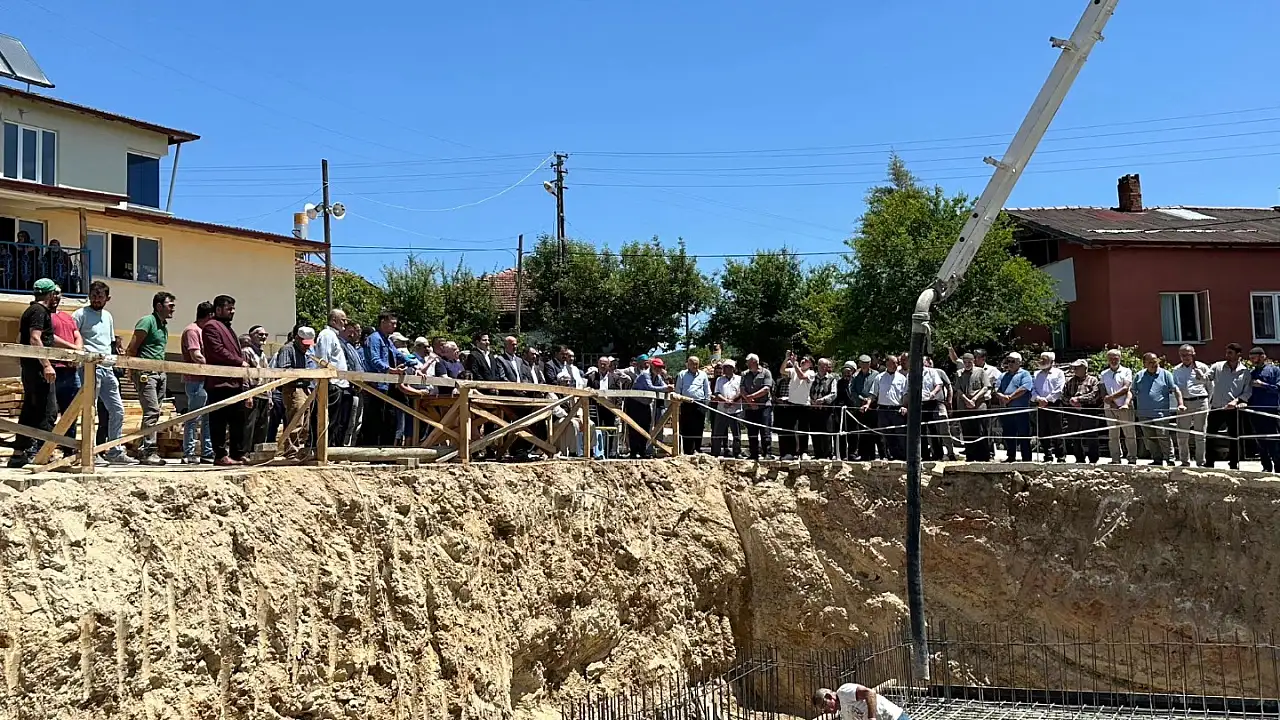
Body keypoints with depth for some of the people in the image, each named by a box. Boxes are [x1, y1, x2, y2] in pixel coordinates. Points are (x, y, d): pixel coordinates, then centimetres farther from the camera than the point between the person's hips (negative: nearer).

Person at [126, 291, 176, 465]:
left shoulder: (164, 326, 20)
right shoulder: (147, 321, -6)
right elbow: (132, 349, -10)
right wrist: (133, 370, -9)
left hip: (160, 373, 9)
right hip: (146, 372, -9)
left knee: (154, 413, 8)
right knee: (152, 411, -14)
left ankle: (144, 449, 13)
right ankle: (148, 452, -13)